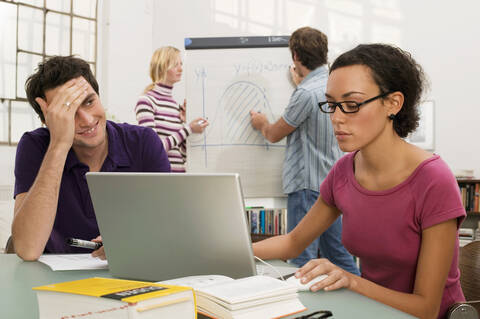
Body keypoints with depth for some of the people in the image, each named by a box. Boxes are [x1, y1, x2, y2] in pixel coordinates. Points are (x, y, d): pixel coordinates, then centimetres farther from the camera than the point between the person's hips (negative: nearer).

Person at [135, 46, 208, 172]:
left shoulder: (177, 105, 11)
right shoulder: (146, 101, -5)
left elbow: (184, 157, 11)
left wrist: (185, 122, 2)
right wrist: (189, 129, -13)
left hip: (180, 171, 6)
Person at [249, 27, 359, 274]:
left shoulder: (306, 93, -20)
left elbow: (274, 135, -7)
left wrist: (261, 123, 16)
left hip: (308, 185, -9)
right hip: (332, 180, 9)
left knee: (302, 260, -4)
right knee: (338, 253, 18)